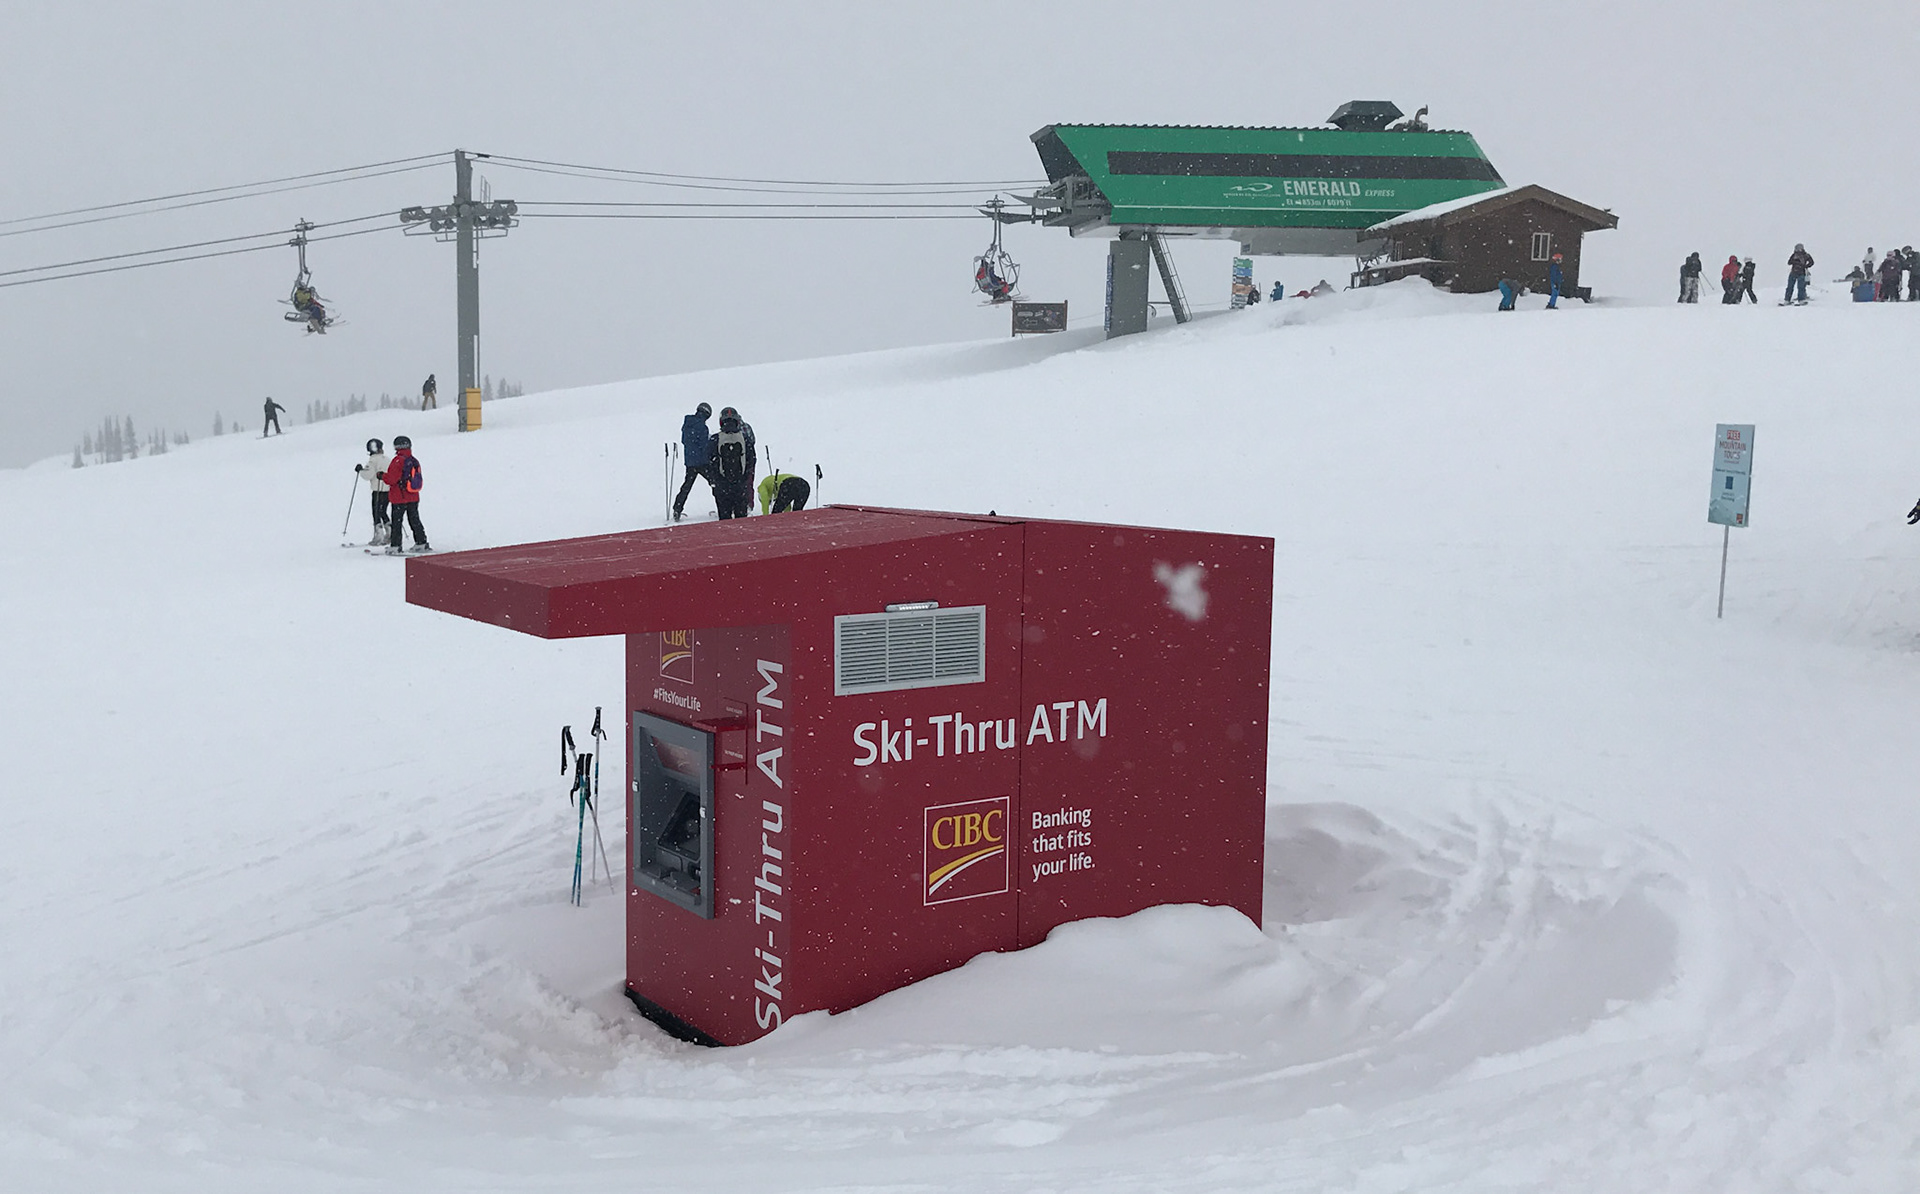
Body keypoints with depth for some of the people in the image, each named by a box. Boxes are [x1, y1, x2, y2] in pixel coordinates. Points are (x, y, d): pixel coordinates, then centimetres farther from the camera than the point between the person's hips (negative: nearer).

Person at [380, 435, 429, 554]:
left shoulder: (398, 460, -16)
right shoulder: (414, 461, 6)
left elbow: (391, 478, -19)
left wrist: (382, 476, 0)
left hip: (399, 498, -7)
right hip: (414, 498, 7)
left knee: (396, 522, -1)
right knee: (415, 520, 15)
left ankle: (395, 547, -2)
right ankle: (421, 543, 16)